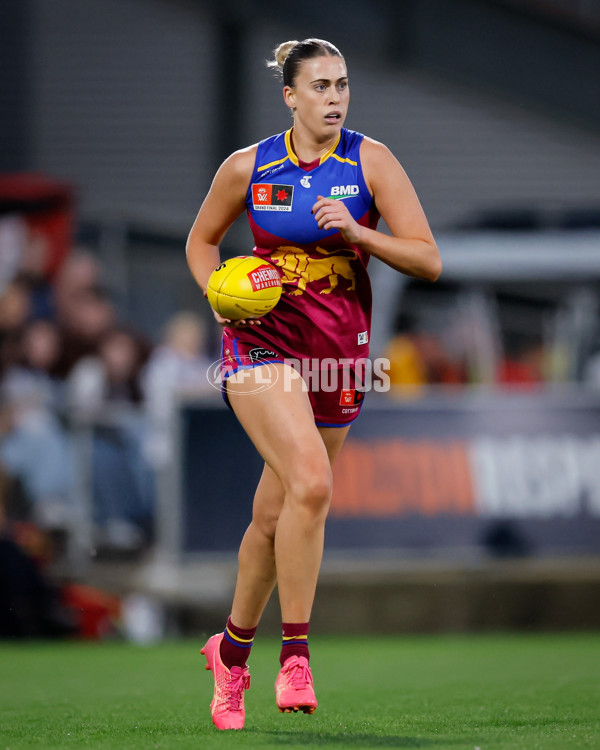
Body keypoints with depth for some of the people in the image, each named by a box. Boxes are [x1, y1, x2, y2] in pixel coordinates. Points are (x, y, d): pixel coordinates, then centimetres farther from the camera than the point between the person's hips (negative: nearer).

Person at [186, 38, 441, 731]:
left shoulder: (370, 162, -3)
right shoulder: (248, 168, -1)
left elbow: (429, 261, -7)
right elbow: (202, 241, 16)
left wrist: (357, 233, -22)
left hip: (339, 354, 2)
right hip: (263, 342, -2)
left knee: (274, 516, 10)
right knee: (311, 483, -26)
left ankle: (232, 648, 32)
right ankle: (295, 655, -20)